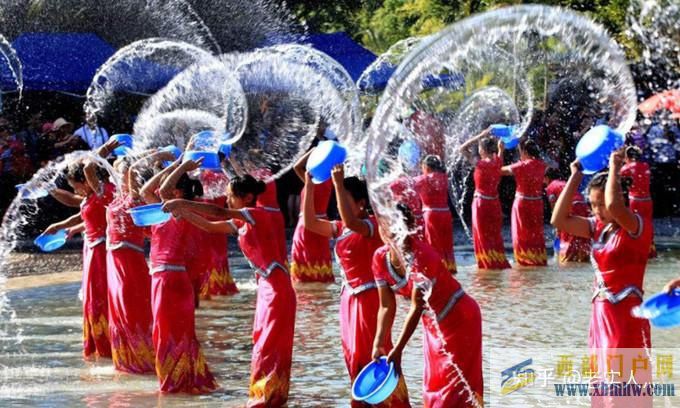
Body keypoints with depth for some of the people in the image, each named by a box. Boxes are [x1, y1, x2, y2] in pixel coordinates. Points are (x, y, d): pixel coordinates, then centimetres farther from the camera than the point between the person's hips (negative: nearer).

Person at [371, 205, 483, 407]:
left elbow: (416, 308, -29)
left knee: (455, 385, -7)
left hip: (459, 319, -7)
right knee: (433, 386, 11)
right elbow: (387, 307, -5)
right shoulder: (380, 258, -11)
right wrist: (379, 345, -12)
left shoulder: (422, 256, -31)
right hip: (433, 324, 7)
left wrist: (398, 350, -29)